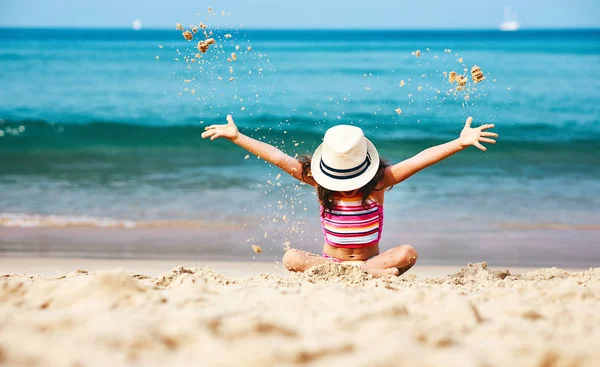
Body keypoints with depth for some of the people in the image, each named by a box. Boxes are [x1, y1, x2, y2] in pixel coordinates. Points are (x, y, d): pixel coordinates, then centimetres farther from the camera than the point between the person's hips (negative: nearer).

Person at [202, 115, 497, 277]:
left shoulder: (380, 180, -8)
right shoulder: (317, 179, -4)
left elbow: (420, 159, -18)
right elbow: (278, 158, -7)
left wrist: (461, 142, -27)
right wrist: (236, 136, -12)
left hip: (372, 259, -1)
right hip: (328, 259, 1)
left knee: (408, 253, -29)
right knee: (291, 258, -30)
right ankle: (372, 275, -36)